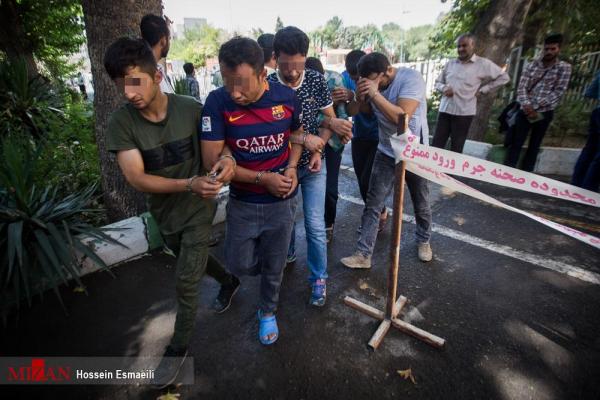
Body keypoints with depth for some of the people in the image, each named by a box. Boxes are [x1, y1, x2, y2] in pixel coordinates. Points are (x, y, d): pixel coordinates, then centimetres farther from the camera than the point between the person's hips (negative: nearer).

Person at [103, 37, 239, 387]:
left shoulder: (192, 109, -18)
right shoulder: (121, 123, -16)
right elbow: (136, 178, -21)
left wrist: (227, 159, -31)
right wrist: (189, 184, -37)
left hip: (198, 210, -3)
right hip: (164, 212, 3)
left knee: (186, 283, 2)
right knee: (194, 262, 26)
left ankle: (178, 349, 28)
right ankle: (229, 281, 57)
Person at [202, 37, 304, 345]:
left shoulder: (286, 96, -12)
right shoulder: (217, 103, -18)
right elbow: (212, 161, -16)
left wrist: (292, 167, -11)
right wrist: (263, 178, -20)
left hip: (282, 201, 1)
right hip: (242, 202, 0)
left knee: (274, 265, 15)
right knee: (239, 265, 12)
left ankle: (268, 311, 44)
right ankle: (270, 267, 48)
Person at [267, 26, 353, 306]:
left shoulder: (316, 80, -7)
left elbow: (329, 119, 0)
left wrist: (318, 149, -15)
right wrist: (305, 139, -21)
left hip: (312, 165, 0)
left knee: (315, 225, -1)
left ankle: (319, 278, 18)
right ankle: (287, 254, 47)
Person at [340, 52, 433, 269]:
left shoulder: (411, 78, -21)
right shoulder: (373, 82, -4)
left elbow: (402, 117, -31)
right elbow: (366, 111, 9)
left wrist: (375, 94, -33)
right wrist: (361, 97, -11)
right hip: (385, 153, 4)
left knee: (421, 204, 15)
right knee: (372, 205, -1)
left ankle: (423, 241, 42)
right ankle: (363, 254, 7)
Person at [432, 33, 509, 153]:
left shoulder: (483, 64, 2)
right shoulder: (450, 63, 12)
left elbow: (504, 77, 7)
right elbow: (438, 82, 19)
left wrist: (482, 89, 0)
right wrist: (444, 88, -4)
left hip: (464, 113, -3)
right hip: (445, 110, 3)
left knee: (456, 149, 3)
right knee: (436, 146, 0)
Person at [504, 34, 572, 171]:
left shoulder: (564, 68, 1)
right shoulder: (532, 65, 6)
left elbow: (559, 91, -6)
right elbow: (521, 87, -3)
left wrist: (536, 106, -15)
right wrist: (527, 105, -19)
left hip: (544, 113, -1)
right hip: (526, 111, 1)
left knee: (534, 146, 7)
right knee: (515, 143, -4)